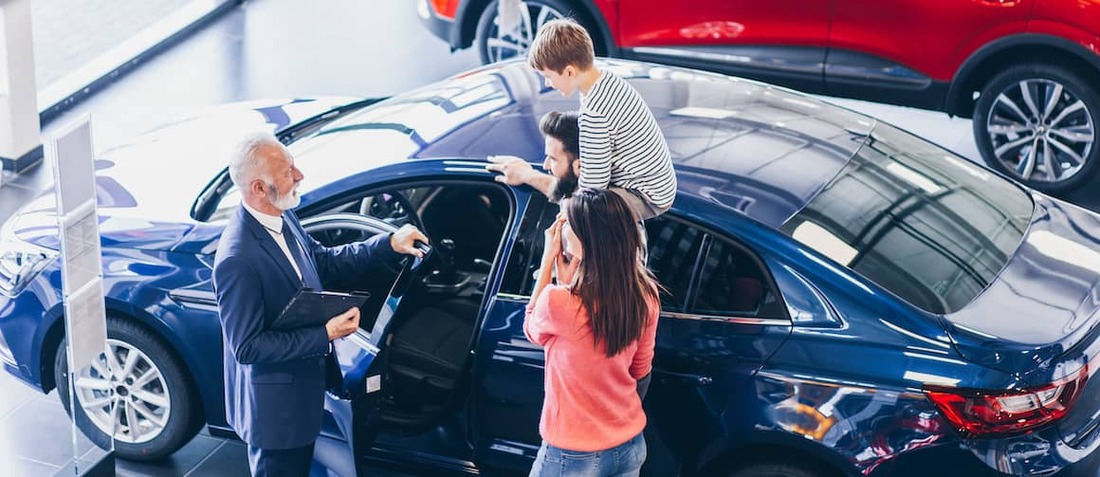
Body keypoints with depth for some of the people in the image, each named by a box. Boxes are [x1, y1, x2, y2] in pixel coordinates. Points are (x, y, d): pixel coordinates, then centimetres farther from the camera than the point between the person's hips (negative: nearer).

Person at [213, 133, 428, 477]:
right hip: (274, 405, -8)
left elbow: (323, 261, 12)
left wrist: (388, 244, 3)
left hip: (301, 389, 8)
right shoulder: (238, 259, -32)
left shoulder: (283, 219, -6)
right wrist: (326, 334, -26)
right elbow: (247, 347, -27)